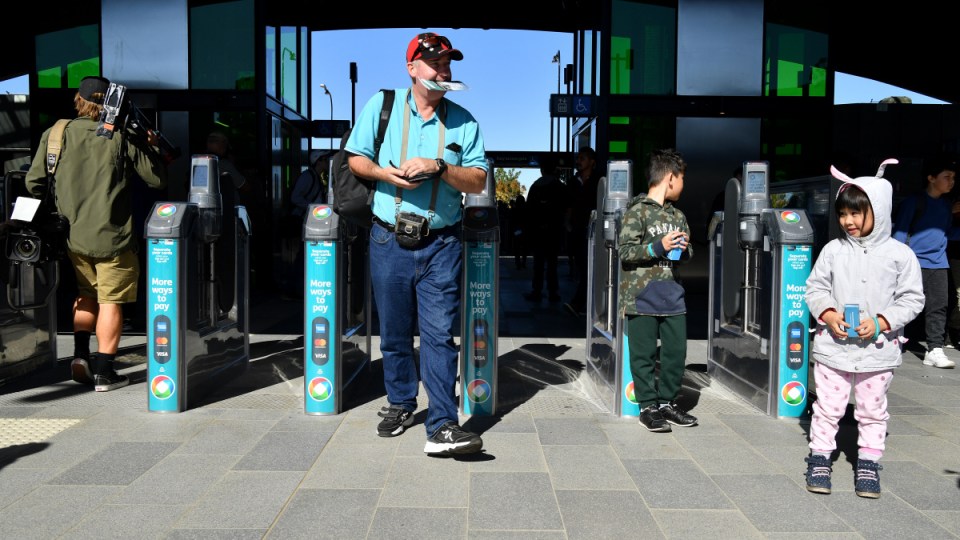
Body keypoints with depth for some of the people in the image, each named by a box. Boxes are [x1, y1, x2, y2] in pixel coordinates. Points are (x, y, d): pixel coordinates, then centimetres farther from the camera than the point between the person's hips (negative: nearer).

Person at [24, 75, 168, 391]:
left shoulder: (55, 135, 0)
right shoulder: (122, 138, -8)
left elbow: (34, 184, 4)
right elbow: (158, 179, -3)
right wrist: (152, 147, 12)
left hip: (72, 235, 4)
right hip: (112, 237, -3)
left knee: (86, 294, 24)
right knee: (111, 301, 6)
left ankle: (81, 354, 14)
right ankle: (103, 371, 8)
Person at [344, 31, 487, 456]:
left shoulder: (463, 122, 4)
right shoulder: (382, 105, 4)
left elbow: (478, 181, 0)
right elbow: (356, 159, 8)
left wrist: (438, 167, -16)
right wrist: (385, 172, -12)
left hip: (441, 244, -1)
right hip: (389, 240, 1)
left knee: (439, 334, -7)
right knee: (394, 332, 12)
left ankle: (443, 427, -6)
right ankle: (400, 404, 31)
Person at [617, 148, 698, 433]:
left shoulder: (677, 215, 15)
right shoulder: (637, 212, -6)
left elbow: (687, 253, 22)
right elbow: (625, 251, -11)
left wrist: (684, 248, 0)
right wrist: (658, 247, -19)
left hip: (672, 295, 6)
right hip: (641, 297, -6)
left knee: (676, 351, 8)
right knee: (644, 354, 0)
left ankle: (667, 402, 22)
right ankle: (648, 406, 12)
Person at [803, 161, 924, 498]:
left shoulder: (899, 254, -5)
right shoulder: (833, 250, -2)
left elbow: (912, 299, -2)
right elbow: (815, 287, 4)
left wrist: (881, 322, -16)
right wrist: (828, 314, -13)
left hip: (878, 348, 0)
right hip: (833, 344, 1)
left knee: (872, 410, 13)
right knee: (828, 406, 8)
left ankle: (868, 464, 27)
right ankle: (820, 458, 22)